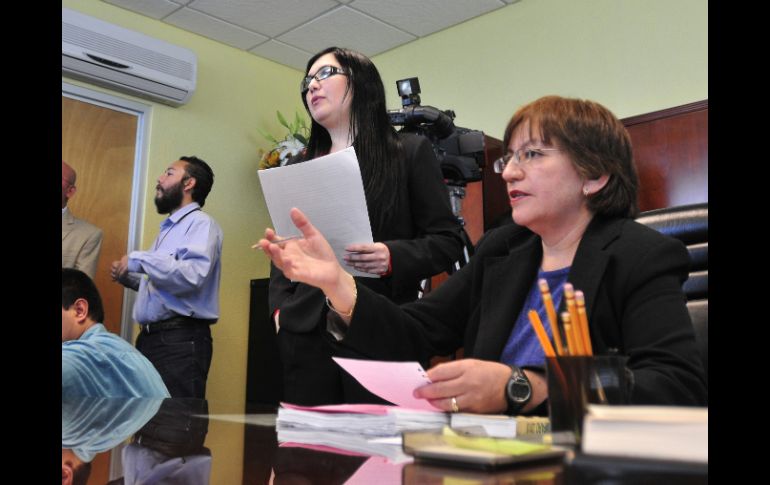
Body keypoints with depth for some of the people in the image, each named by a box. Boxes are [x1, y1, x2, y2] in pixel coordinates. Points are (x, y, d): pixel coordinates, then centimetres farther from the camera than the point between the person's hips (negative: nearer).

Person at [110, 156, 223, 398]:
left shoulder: (200, 223, -8)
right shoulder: (168, 228, 22)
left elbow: (192, 275, -25)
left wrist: (137, 259, -16)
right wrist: (126, 277, 11)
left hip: (180, 341, -9)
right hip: (149, 337, 9)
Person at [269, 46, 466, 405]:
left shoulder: (410, 153, 6)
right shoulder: (298, 167, 18)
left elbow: (448, 240, 0)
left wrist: (393, 257, -18)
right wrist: (280, 307, 2)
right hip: (305, 332, 4)